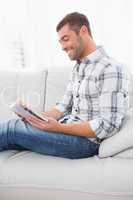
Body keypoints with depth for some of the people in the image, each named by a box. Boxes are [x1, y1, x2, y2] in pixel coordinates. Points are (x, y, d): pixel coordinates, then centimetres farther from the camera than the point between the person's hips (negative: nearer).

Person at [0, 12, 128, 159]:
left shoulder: (110, 69, -16)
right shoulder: (77, 68, 15)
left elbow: (107, 126, -20)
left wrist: (59, 128, -23)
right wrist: (37, 116, -5)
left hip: (86, 140, -8)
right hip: (66, 130, 8)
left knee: (13, 128, -15)